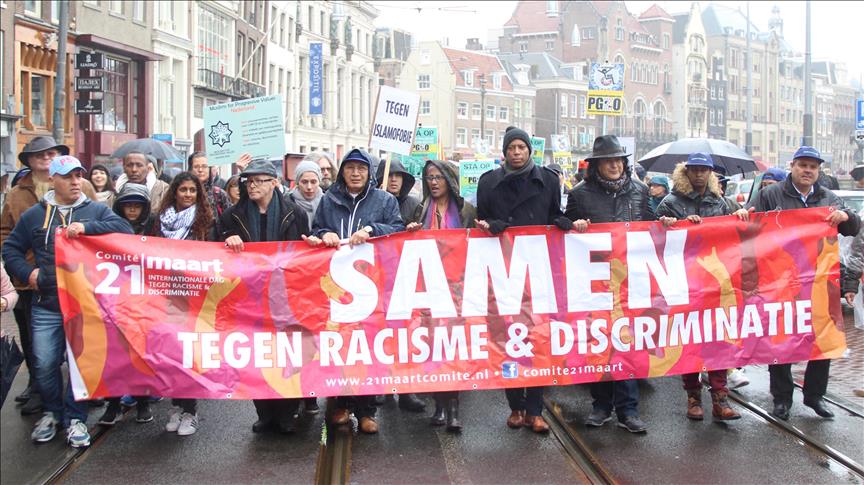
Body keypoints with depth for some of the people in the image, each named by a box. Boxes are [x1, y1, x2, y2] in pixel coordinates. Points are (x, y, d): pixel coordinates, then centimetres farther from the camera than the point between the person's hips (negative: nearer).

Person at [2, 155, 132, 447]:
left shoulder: (96, 211, 4)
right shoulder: (34, 215, 10)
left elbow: (124, 228, -13)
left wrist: (86, 227, -23)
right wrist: (27, 272, 1)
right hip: (46, 306, 2)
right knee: (44, 364, 4)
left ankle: (75, 418, 18)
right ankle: (52, 412, 27)